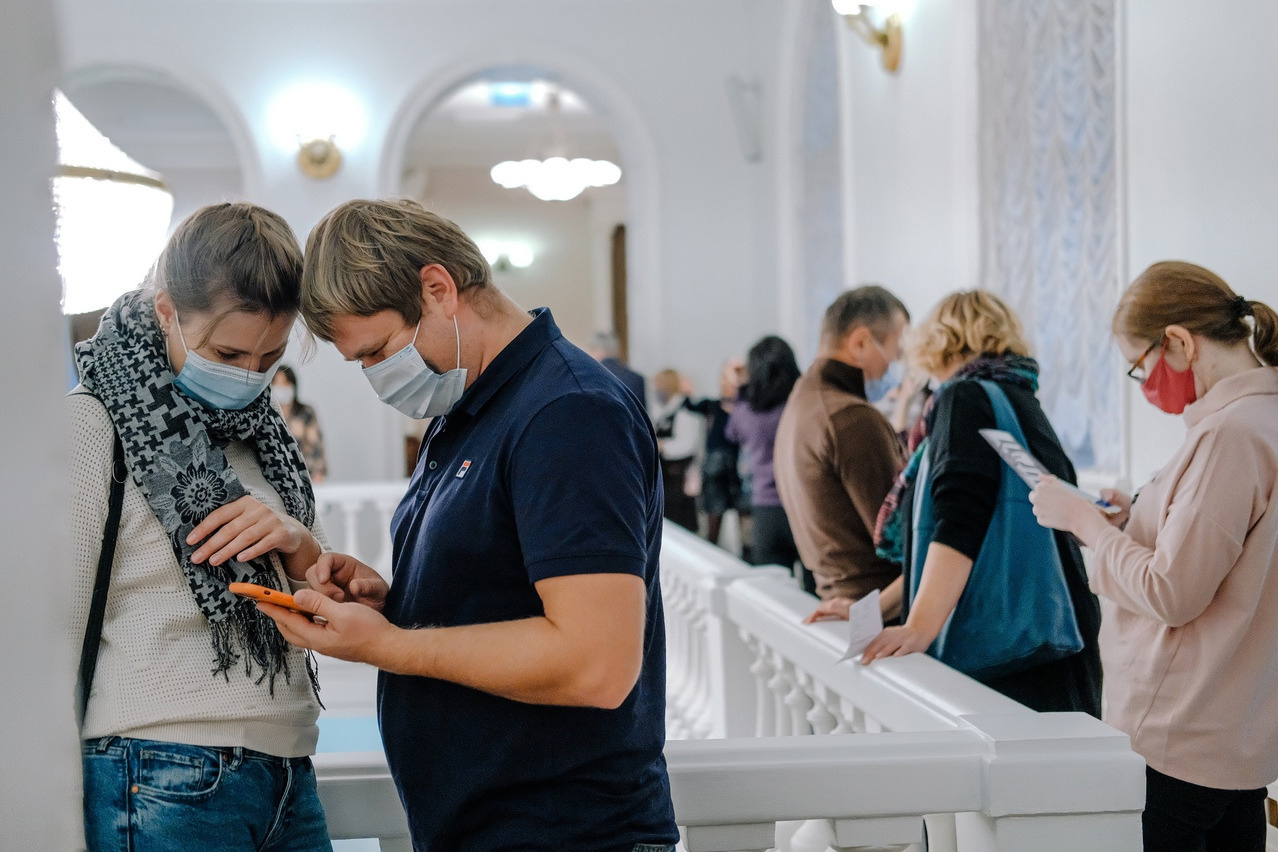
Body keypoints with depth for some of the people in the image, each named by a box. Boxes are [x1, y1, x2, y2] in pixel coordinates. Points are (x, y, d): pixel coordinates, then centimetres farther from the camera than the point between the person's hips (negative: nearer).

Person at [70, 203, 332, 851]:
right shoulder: (95, 422, -8)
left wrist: (299, 545, -4)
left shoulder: (257, 430, 13)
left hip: (288, 775, 7)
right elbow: (52, 638, -12)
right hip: (164, 788, -7)